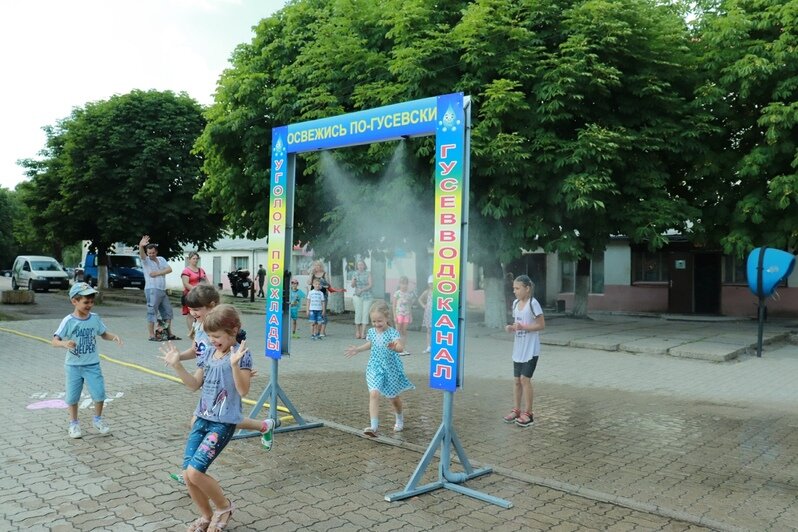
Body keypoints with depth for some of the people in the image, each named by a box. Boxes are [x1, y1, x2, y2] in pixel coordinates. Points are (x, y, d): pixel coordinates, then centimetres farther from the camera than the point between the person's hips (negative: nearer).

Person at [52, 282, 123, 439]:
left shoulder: (95, 318, -3)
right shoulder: (68, 321, -14)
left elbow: (103, 334, 12)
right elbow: (54, 341, -18)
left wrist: (114, 336, -9)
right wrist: (64, 343, -39)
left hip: (92, 365, 2)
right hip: (73, 366, -2)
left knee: (99, 394, -2)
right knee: (73, 397, 9)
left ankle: (97, 419, 21)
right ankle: (74, 423, 29)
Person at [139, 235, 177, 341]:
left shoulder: (161, 259, 12)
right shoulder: (146, 261, -2)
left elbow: (169, 269, 1)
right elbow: (141, 254, -25)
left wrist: (158, 273, -13)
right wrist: (140, 246, -46)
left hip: (162, 290, 6)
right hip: (152, 290, -6)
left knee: (167, 312, 12)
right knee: (152, 313, -6)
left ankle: (169, 334, 21)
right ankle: (152, 336, -4)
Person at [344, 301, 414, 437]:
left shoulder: (393, 333, -19)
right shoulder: (371, 332, -1)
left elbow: (401, 347, -37)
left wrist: (395, 347, -57)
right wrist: (357, 349, 19)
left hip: (390, 369, -3)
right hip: (375, 368, 3)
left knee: (393, 397, 16)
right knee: (374, 394, -17)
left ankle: (399, 418, 45)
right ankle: (374, 426, -18)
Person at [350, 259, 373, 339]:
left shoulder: (368, 273, 2)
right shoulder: (355, 274, 6)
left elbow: (370, 285, -5)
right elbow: (353, 286, 1)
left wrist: (362, 290, -17)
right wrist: (354, 281, -19)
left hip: (367, 296, 0)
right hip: (358, 296, 0)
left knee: (365, 314, -3)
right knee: (358, 313, -3)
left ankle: (363, 332, 0)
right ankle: (357, 331, 6)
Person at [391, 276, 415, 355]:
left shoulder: (410, 293, 5)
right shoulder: (397, 293, -5)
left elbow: (410, 306, 11)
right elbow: (394, 305, -3)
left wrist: (411, 316, 10)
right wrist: (395, 316, -8)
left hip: (407, 315, 3)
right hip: (399, 314, -3)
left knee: (404, 331, 8)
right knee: (399, 332, 0)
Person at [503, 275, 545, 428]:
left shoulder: (533, 304, -14)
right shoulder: (515, 303, 8)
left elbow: (542, 325, -15)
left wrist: (523, 326, -23)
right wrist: (511, 327, -3)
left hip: (530, 349, -7)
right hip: (518, 349, 7)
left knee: (525, 378, -7)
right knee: (516, 379, 10)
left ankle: (528, 413, 3)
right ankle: (516, 410, 20)